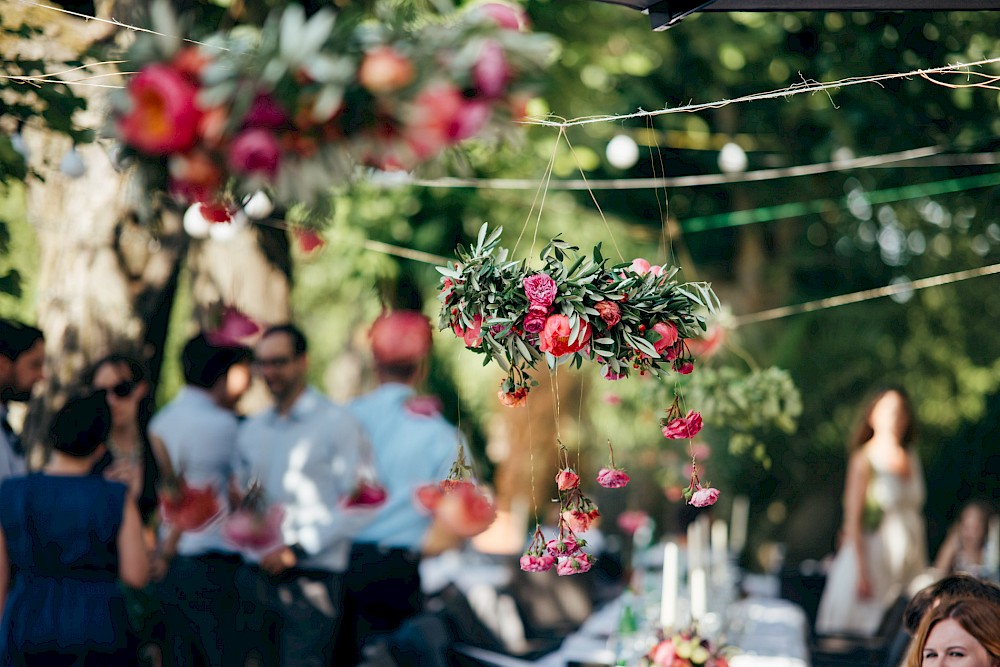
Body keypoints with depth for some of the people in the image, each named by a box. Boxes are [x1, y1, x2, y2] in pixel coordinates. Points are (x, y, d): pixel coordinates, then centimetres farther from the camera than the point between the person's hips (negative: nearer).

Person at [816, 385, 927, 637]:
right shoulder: (864, 460, -6)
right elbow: (853, 520, -9)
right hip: (874, 556, -6)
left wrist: (923, 571, 11)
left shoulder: (911, 460, 12)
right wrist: (861, 573, -16)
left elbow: (915, 514, 16)